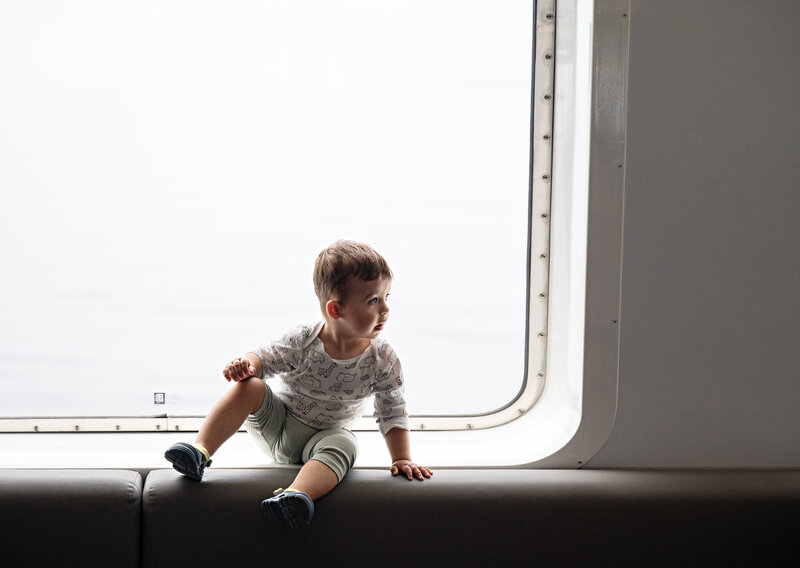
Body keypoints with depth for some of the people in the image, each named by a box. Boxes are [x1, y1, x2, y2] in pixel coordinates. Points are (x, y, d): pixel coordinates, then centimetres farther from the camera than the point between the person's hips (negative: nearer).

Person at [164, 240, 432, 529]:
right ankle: (201, 450, -27)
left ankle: (299, 494, -57)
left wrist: (402, 458, -9)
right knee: (248, 387, -24)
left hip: (324, 436, 0)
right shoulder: (303, 341, -15)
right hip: (275, 425, 1)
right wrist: (245, 365, -32)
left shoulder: (382, 360, -12)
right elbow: (265, 359, -8)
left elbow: (392, 412, -4)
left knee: (343, 445, -35)